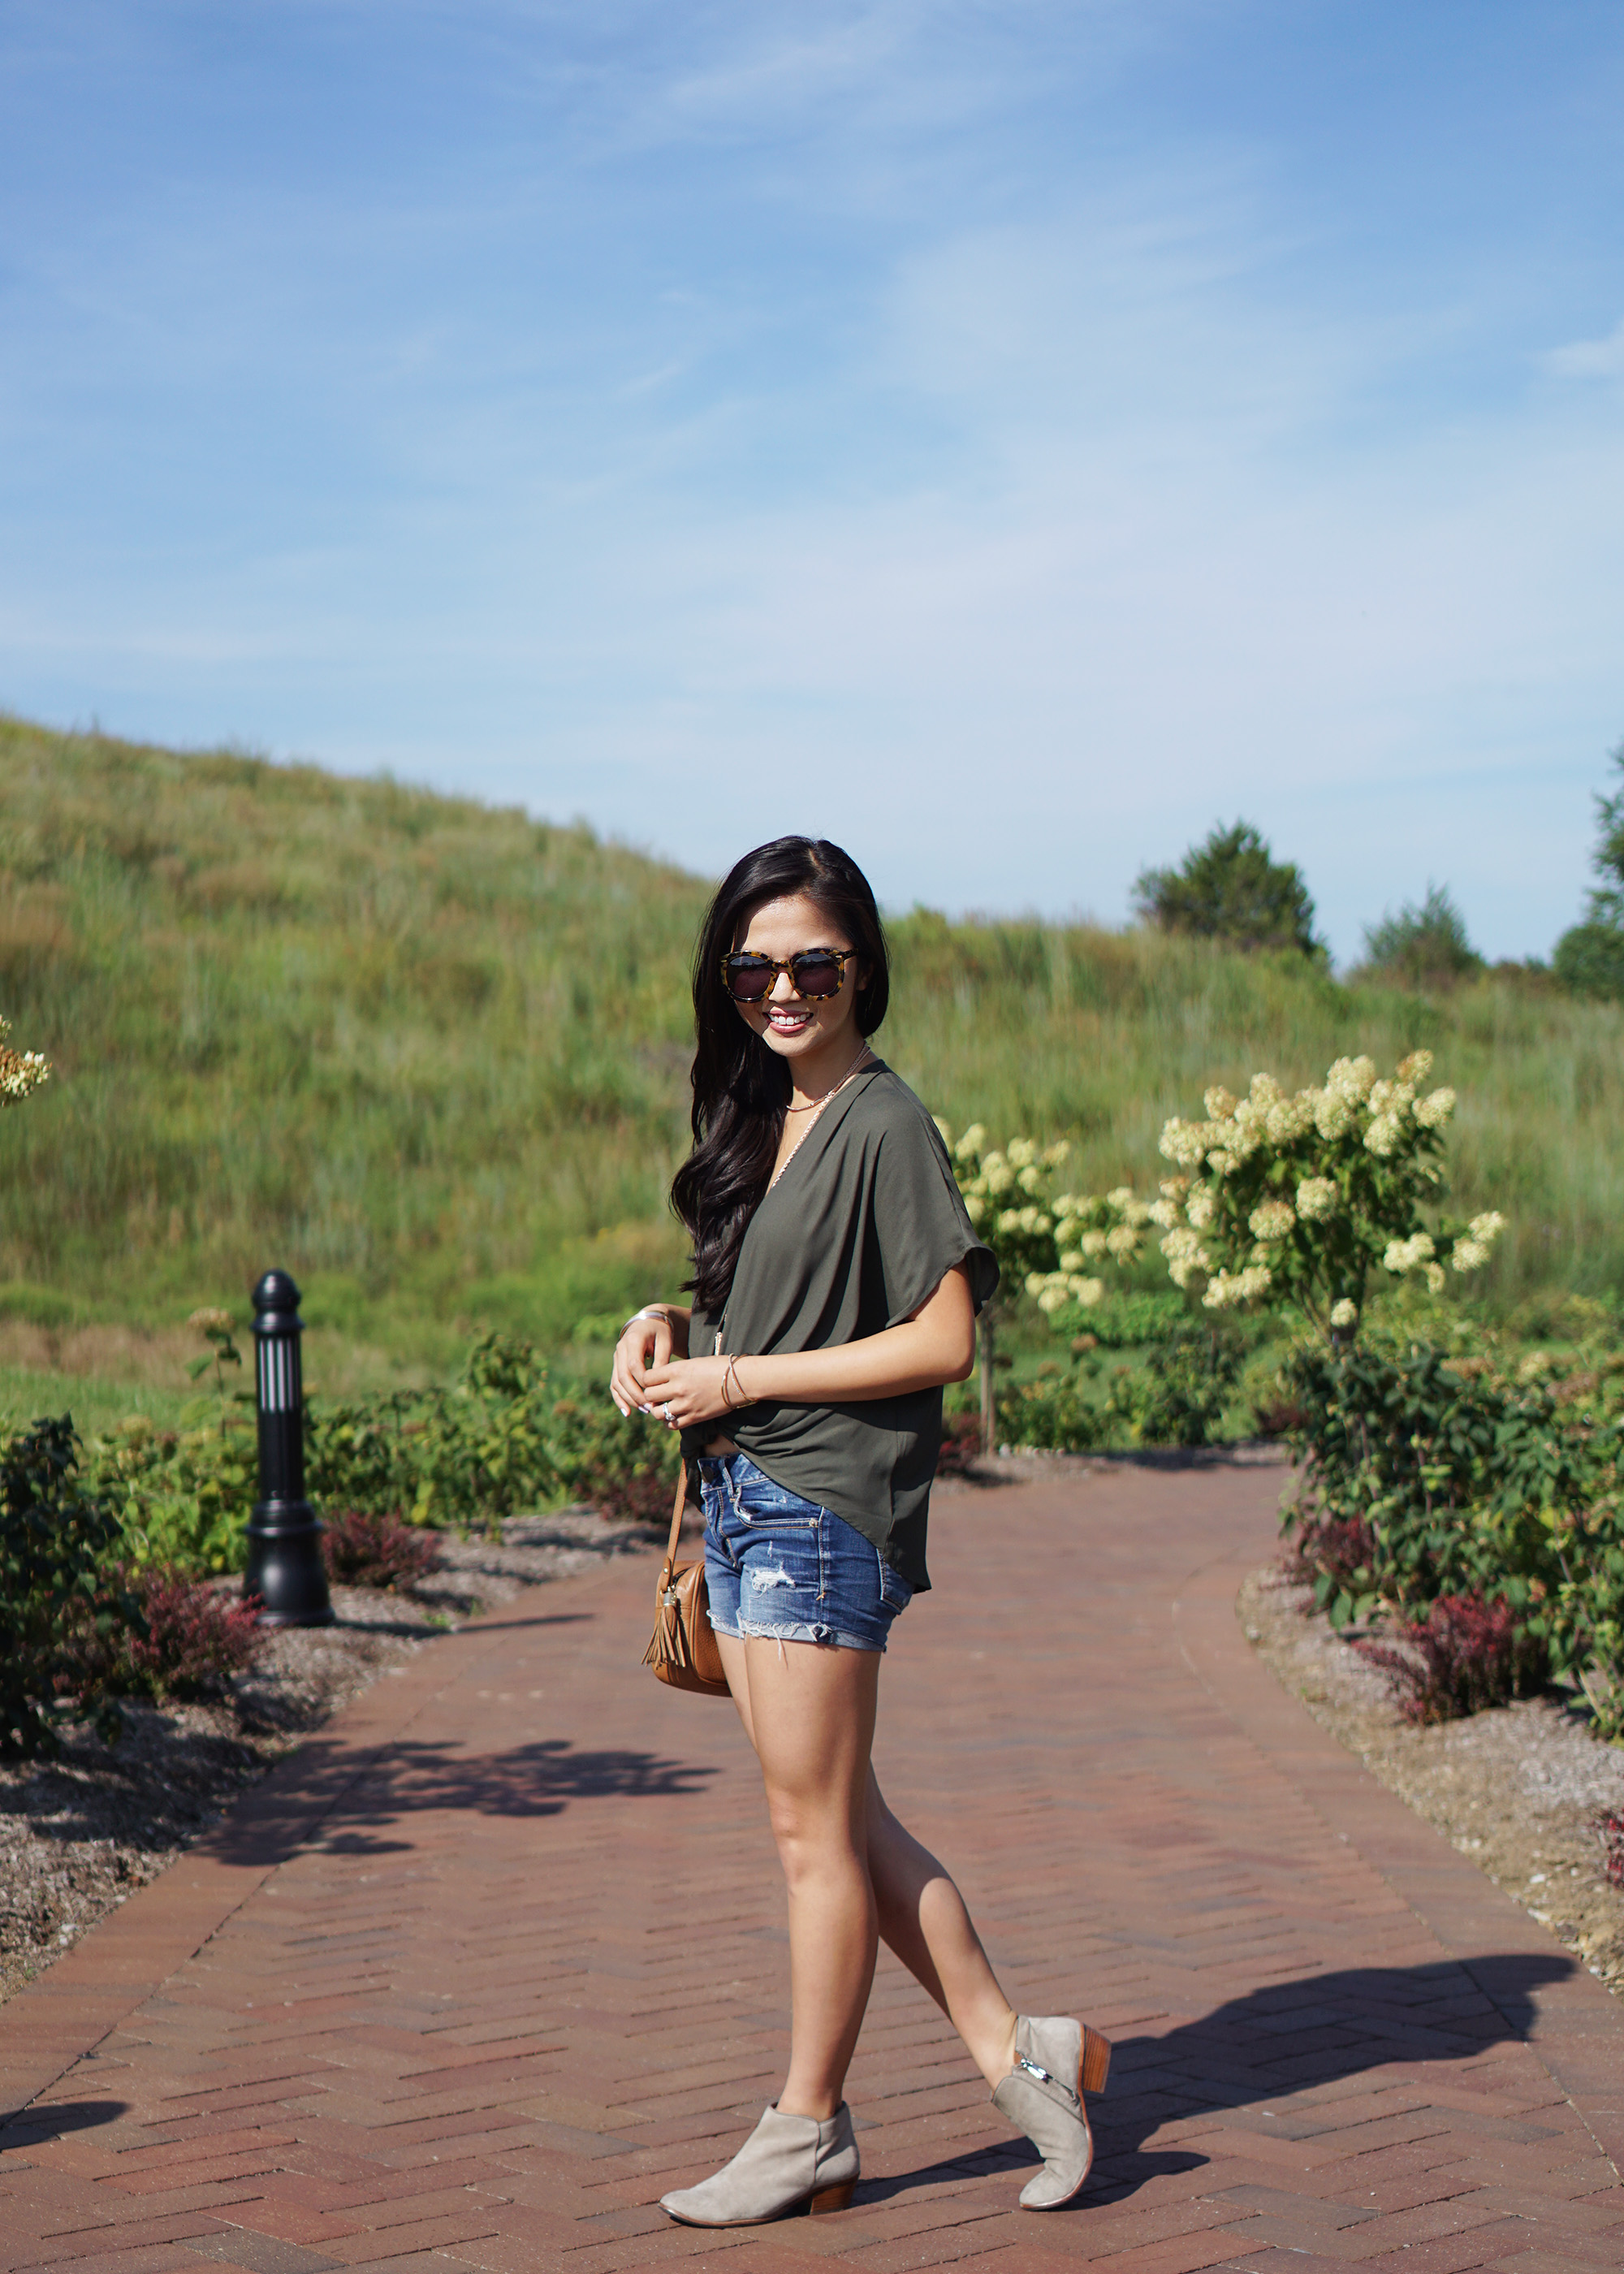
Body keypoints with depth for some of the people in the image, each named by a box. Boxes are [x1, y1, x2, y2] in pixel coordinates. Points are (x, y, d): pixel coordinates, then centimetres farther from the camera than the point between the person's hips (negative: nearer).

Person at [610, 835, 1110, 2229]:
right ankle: (1014, 2048, 20)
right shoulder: (761, 1117, 14)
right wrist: (672, 1327, 3)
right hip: (745, 1495, 9)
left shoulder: (883, 1126, -11)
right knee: (840, 1817, 11)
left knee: (813, 1826, 1)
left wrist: (739, 1380, -15)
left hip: (828, 1500, -9)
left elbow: (942, 1341, -15)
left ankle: (808, 2132, 13)